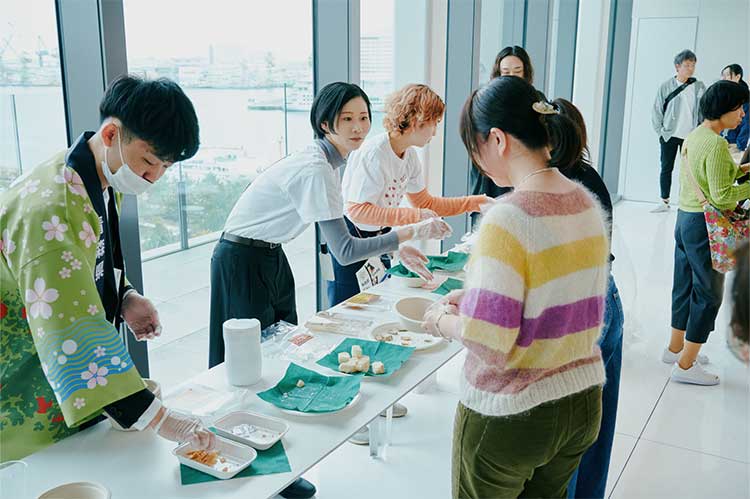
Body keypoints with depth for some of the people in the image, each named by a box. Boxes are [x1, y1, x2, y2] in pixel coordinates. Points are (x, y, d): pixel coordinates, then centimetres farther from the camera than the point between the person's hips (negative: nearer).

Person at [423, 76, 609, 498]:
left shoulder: (508, 219, -25)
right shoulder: (587, 202, -1)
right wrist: (478, 297, 10)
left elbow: (489, 346, -25)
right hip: (583, 404, 7)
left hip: (510, 418, -7)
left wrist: (441, 321, -6)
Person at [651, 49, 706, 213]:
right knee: (666, 168, 7)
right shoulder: (666, 86, 0)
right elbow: (657, 111, 4)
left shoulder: (699, 87, 1)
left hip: (690, 136, 0)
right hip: (669, 136, 0)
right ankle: (664, 202, 17)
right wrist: (660, 131, 0)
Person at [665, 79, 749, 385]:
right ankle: (686, 365, 7)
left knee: (685, 286, 18)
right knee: (708, 293, 1)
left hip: (686, 217, 9)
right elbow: (721, 195, -21)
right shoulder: (717, 144, -20)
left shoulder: (694, 136, 9)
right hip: (705, 225, -9)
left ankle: (675, 348, 32)